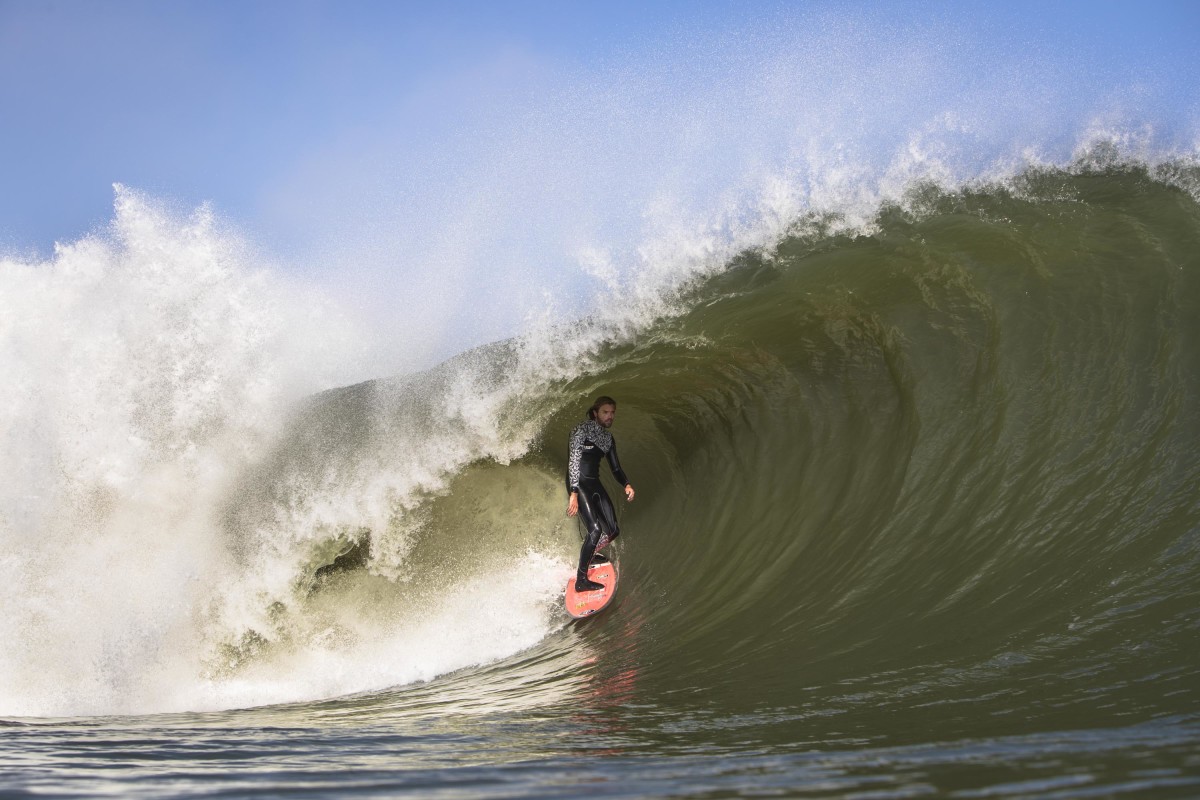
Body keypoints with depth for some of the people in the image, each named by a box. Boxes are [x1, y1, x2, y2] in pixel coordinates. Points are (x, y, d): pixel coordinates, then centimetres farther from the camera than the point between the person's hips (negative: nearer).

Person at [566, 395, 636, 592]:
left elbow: (615, 467, 16)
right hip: (579, 484, -8)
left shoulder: (608, 439, 14)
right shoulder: (581, 430, -10)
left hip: (595, 484, 8)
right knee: (595, 529, -21)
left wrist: (626, 485, -5)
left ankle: (588, 555, 33)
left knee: (612, 531, 3)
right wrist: (574, 494, -25)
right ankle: (581, 580, -16)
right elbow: (573, 462, -17)